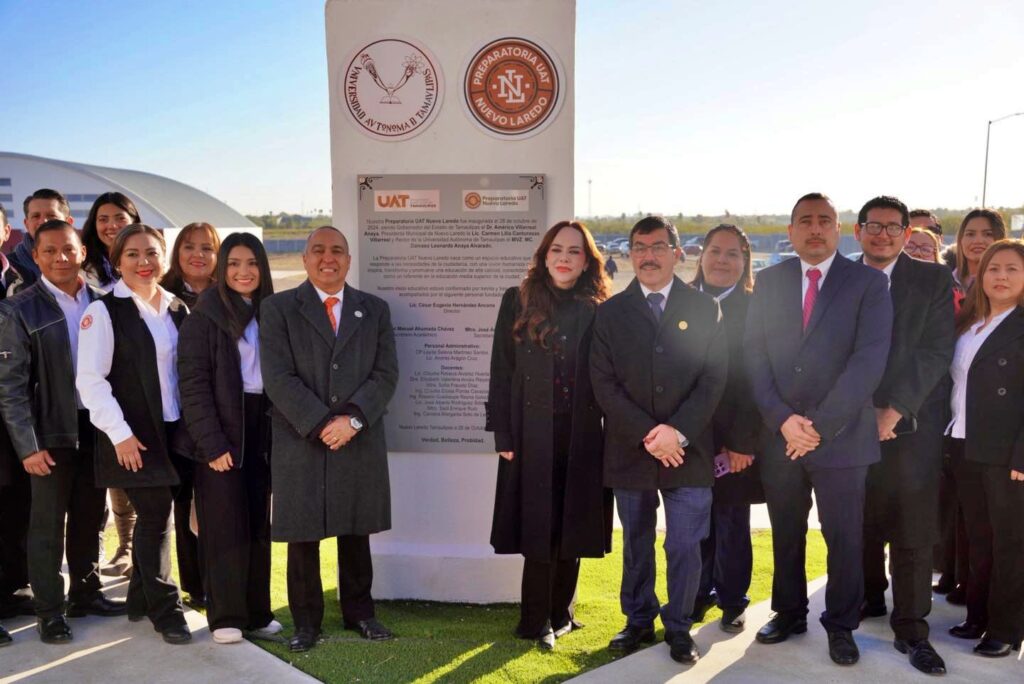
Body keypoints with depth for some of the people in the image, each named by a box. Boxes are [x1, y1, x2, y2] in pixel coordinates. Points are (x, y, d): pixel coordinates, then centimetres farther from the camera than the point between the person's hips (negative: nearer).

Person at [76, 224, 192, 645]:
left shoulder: (177, 309, 9)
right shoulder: (104, 311, -7)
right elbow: (90, 380, -12)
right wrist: (120, 434, -15)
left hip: (174, 430, 5)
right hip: (133, 436, -5)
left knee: (153, 516, 14)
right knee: (156, 515, -4)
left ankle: (140, 599, 31)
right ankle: (165, 611, 11)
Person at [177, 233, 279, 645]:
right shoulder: (204, 318, -4)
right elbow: (193, 385, -9)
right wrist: (213, 443, -16)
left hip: (262, 431, 4)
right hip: (222, 435, -4)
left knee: (259, 525, 9)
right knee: (225, 526, 1)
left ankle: (257, 612, 19)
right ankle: (225, 616, 12)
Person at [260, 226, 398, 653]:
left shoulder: (375, 310, 9)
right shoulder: (277, 309, 2)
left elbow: (386, 374, 1)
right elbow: (278, 378, -8)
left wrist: (352, 418, -13)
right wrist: (321, 424, -15)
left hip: (360, 444, 2)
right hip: (300, 444, -2)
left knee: (356, 534, 12)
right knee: (302, 537, 7)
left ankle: (359, 613, 28)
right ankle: (306, 622, 22)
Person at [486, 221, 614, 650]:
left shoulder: (600, 310, 5)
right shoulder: (518, 302, 3)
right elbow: (501, 372, 1)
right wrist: (503, 434, -5)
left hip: (582, 438, 1)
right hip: (532, 434, -1)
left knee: (571, 526, 9)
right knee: (537, 527, 3)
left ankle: (560, 615, 25)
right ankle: (536, 621, 16)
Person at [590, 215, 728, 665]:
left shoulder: (704, 310, 4)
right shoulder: (610, 312, 4)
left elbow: (714, 378, -2)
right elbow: (603, 383, -2)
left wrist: (677, 431, -13)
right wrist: (647, 435, -11)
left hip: (688, 450, -1)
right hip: (630, 451, 1)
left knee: (685, 546, 4)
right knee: (636, 545, 13)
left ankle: (678, 628, 22)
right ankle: (639, 621, 30)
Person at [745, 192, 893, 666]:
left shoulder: (869, 282, -1)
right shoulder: (769, 281, 7)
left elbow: (870, 359, -11)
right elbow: (755, 355, 1)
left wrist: (821, 424, -16)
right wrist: (781, 418, -11)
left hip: (841, 436, -2)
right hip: (779, 435, 3)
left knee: (844, 538, 7)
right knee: (785, 534, 15)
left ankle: (841, 625, 27)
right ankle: (789, 613, 33)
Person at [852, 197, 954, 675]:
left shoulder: (933, 280, 0)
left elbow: (936, 352, -7)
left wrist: (894, 410, -14)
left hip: (911, 425, -2)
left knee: (914, 532, 2)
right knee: (863, 523, 11)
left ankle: (910, 630, 12)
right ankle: (870, 597, 31)